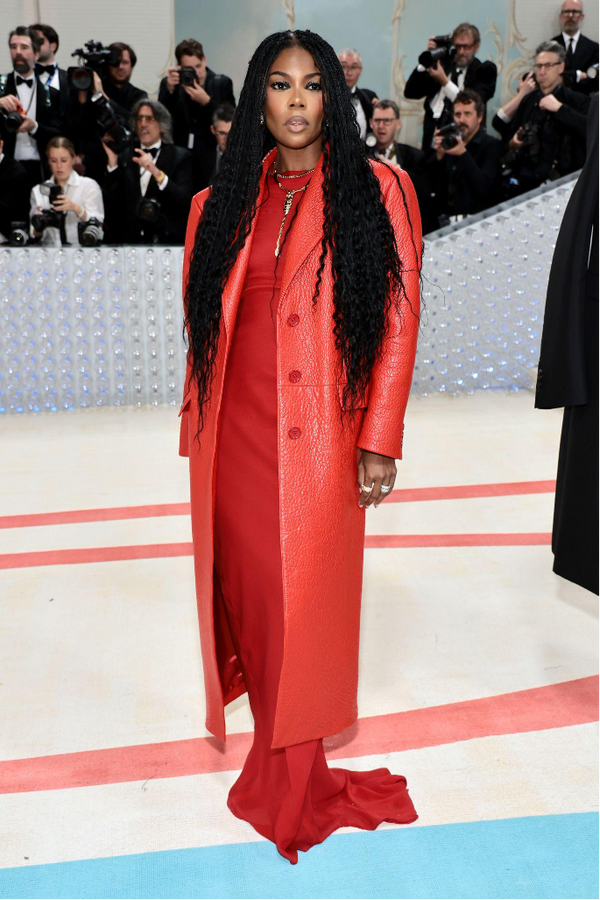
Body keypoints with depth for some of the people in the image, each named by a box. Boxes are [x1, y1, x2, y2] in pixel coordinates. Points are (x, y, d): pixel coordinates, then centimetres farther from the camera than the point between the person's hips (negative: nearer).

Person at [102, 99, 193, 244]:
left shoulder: (180, 156, 6)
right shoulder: (125, 157, 16)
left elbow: (185, 201, -9)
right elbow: (112, 203, 7)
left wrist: (156, 172, -20)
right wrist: (112, 161, 2)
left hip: (167, 240, -2)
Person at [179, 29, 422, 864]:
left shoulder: (377, 189, 4)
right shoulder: (221, 205, 13)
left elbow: (400, 317, -1)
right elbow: (202, 324, 14)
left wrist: (380, 441, -7)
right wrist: (195, 432, 9)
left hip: (324, 438, -2)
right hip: (238, 436, 3)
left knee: (305, 601, 3)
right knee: (252, 594, 5)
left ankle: (289, 782, 24)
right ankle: (287, 767, 27)